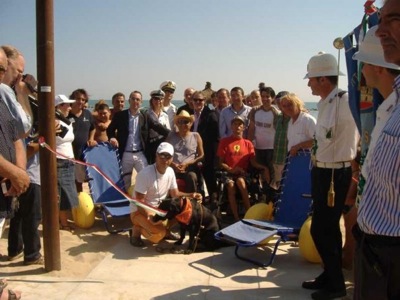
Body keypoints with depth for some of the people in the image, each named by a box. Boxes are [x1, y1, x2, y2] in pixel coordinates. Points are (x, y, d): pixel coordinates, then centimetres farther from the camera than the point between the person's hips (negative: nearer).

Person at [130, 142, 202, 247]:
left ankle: (165, 230, 9)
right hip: (140, 211, -7)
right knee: (158, 234, -30)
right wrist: (150, 216, -38)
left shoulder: (170, 171, -4)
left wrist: (190, 195, -14)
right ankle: (137, 230, 0)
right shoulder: (145, 174, -25)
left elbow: (175, 194, 5)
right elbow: (139, 202, -22)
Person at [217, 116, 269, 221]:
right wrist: (230, 169, -13)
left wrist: (263, 167, -16)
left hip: (243, 173, 1)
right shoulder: (224, 141, 10)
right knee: (231, 185, -34)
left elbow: (253, 162, 4)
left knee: (240, 181, -35)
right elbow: (220, 162, 5)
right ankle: (236, 218, -32)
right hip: (228, 173, 0)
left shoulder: (248, 143, 14)